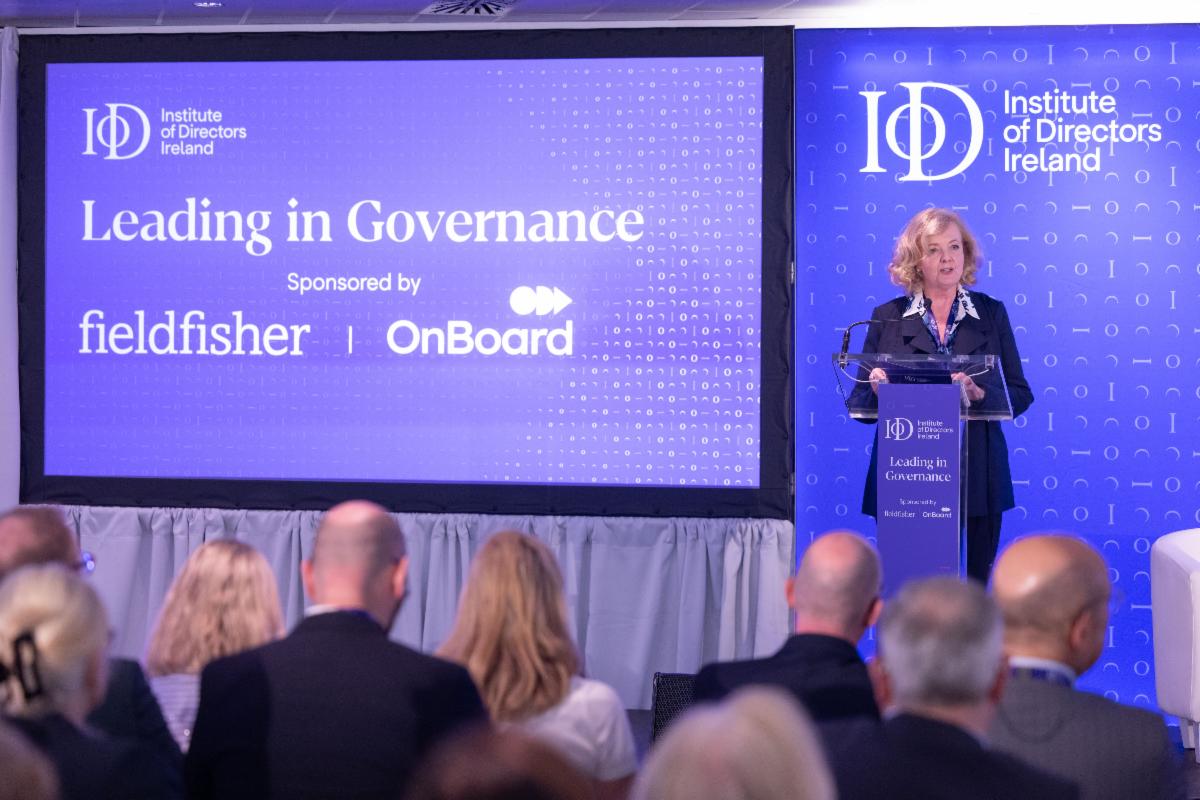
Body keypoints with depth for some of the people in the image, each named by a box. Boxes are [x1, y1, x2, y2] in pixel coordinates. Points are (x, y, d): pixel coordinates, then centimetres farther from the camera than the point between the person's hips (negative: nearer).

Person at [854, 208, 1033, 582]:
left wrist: (980, 394, -14)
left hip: (975, 478, 1)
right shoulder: (887, 318, 7)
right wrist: (876, 390, -14)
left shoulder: (991, 313, 10)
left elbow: (1020, 394, 6)